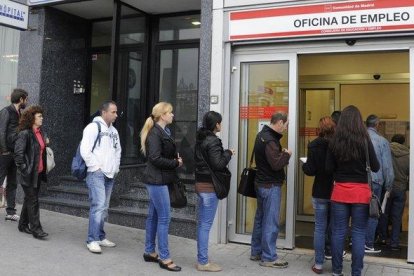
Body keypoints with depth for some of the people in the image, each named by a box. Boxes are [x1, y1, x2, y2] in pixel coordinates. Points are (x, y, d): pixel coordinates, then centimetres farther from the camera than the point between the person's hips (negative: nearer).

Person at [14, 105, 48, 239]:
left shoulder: (41, 133, 11)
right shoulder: (24, 134, -14)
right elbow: (18, 153, -18)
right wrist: (24, 169, -17)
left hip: (38, 173, 8)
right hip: (28, 173, -8)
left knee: (29, 199, 17)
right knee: (33, 200, -5)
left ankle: (23, 225, 30)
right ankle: (36, 228, 1)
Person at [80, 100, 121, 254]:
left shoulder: (113, 131, 16)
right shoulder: (93, 127, -8)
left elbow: (118, 150, 26)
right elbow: (85, 150, -15)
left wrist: (116, 168, 16)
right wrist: (95, 167, -13)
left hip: (110, 175, 8)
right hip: (96, 174, -8)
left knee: (104, 208, 12)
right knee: (98, 206, -12)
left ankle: (100, 237, 21)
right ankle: (92, 240, -5)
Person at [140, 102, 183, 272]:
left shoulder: (165, 131, 13)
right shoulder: (154, 133, -15)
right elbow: (155, 158, -21)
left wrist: (176, 156, -2)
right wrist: (175, 163, -12)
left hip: (160, 179, 9)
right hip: (157, 180, -9)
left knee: (153, 216, 15)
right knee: (164, 217, -6)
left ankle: (149, 252, 25)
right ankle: (164, 258, 2)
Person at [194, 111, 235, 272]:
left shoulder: (200, 139, 11)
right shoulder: (213, 141, -16)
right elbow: (218, 165, -21)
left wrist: (224, 153, 10)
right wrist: (228, 153, -5)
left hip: (200, 183, 9)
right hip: (209, 186, -9)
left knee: (202, 223, 14)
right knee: (206, 224, -3)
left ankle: (201, 259, 22)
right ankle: (203, 262, 4)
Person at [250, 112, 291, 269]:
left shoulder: (262, 135, 11)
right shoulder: (270, 140, -21)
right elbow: (276, 164, -27)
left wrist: (281, 154, 1)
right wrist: (287, 154, -11)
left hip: (262, 183, 10)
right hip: (271, 185, -10)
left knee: (260, 219, 16)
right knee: (270, 222, -3)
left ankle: (256, 252, 26)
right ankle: (269, 258, 5)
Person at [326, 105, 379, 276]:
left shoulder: (334, 142, -4)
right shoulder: (365, 141, -9)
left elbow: (328, 169, -1)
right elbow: (376, 167, -2)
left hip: (340, 191, 1)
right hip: (361, 192, -1)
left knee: (338, 232, 9)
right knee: (358, 234, 7)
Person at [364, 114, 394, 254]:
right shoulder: (382, 141, -7)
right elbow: (387, 166, -5)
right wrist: (388, 186, 6)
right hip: (375, 181, -3)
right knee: (372, 213, 4)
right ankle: (368, 245, 8)